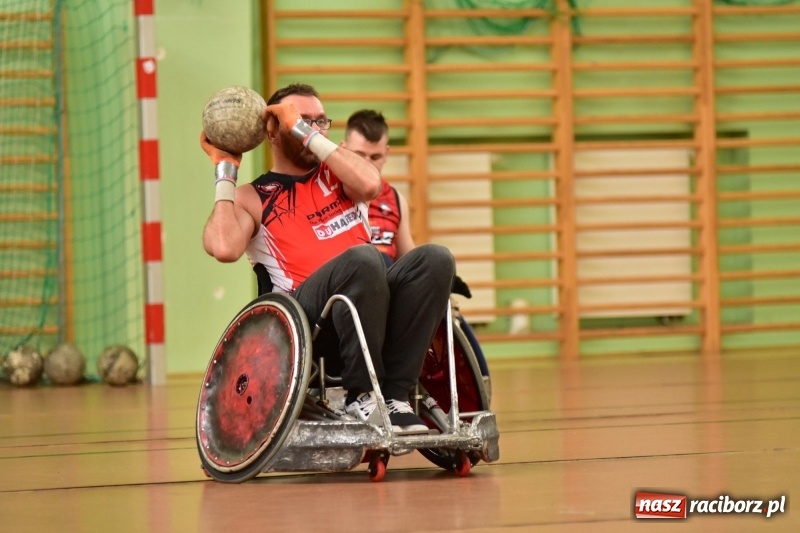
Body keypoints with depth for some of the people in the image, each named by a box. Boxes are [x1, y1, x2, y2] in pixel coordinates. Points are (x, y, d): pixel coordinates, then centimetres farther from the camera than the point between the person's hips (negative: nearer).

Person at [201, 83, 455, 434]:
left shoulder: (335, 175, 23)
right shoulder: (253, 199, 12)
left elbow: (369, 184, -3)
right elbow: (224, 248, -10)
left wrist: (307, 134, -1)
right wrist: (225, 171, 1)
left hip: (374, 304, 4)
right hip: (307, 318, -4)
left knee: (435, 258, -25)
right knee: (362, 258, -36)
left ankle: (394, 395, -23)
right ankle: (360, 396, -21)